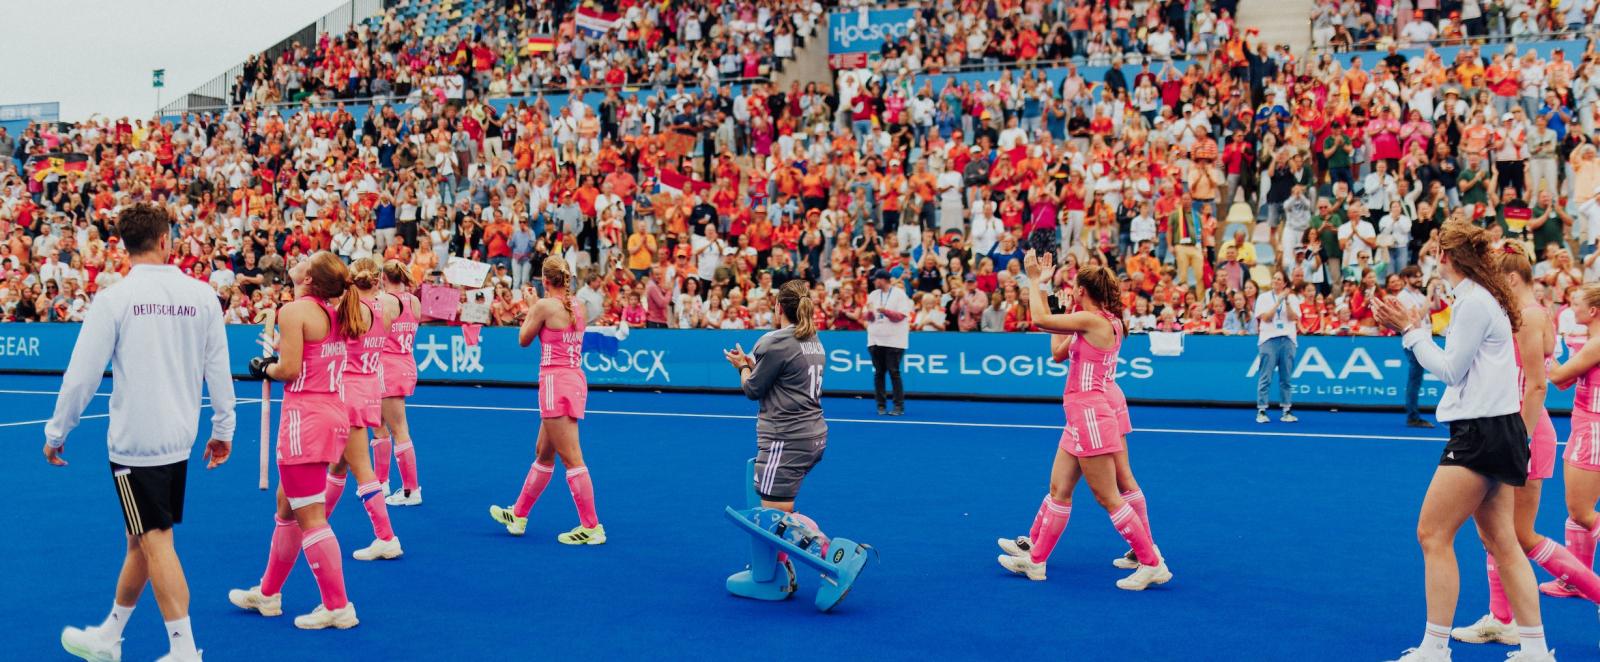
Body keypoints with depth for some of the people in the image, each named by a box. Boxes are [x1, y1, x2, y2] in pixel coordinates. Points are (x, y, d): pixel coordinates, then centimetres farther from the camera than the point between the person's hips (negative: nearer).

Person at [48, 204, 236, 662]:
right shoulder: (201, 295, 0)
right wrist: (223, 428, 15)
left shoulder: (114, 298, -10)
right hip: (179, 437, 5)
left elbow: (82, 374, -7)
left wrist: (56, 432, 5)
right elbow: (218, 368, 5)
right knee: (141, 540, 16)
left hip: (133, 441, -5)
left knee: (155, 542, 0)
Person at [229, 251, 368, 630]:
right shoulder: (334, 313, 9)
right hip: (333, 413, 9)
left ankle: (338, 607, 3)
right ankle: (268, 593, 33)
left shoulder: (294, 310, -13)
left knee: (309, 517, -2)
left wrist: (264, 368, 3)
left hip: (306, 416, -9)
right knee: (287, 506, 21)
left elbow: (289, 370, -16)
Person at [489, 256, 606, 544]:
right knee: (543, 453, 19)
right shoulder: (579, 305, 9)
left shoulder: (545, 305, -10)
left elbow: (524, 340, 3)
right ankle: (518, 515, 32)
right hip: (575, 380, 9)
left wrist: (530, 308, 15)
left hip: (556, 380, -9)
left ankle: (592, 527, -6)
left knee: (571, 457, -7)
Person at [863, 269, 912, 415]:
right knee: (878, 373, 3)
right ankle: (881, 405, 8)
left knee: (894, 372, -7)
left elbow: (901, 315, -10)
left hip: (894, 341, -5)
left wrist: (885, 311, -21)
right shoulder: (873, 295, 12)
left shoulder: (899, 294, -3)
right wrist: (870, 312, -9)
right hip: (875, 340, 5)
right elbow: (868, 318, 12)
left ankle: (899, 406, -3)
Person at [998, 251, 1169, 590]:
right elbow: (1049, 320, 19)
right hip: (1081, 418, 10)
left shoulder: (1093, 319, -16)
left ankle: (1153, 565, 4)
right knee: (1058, 489, 13)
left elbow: (1041, 320, -15)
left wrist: (1034, 280, -4)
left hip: (1091, 416, -10)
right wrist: (1040, 283, 19)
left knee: (1108, 498, -3)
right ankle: (1034, 558, 21)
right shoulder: (1103, 322, 11)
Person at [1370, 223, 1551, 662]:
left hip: (1483, 432, -10)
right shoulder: (1480, 299, 15)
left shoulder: (1475, 302, -14)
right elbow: (1456, 367, 17)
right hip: (1494, 431, 10)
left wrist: (1411, 331, -7)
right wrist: (1418, 329, 16)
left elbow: (1450, 369, -14)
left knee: (1432, 535, -6)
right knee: (1500, 542, 12)